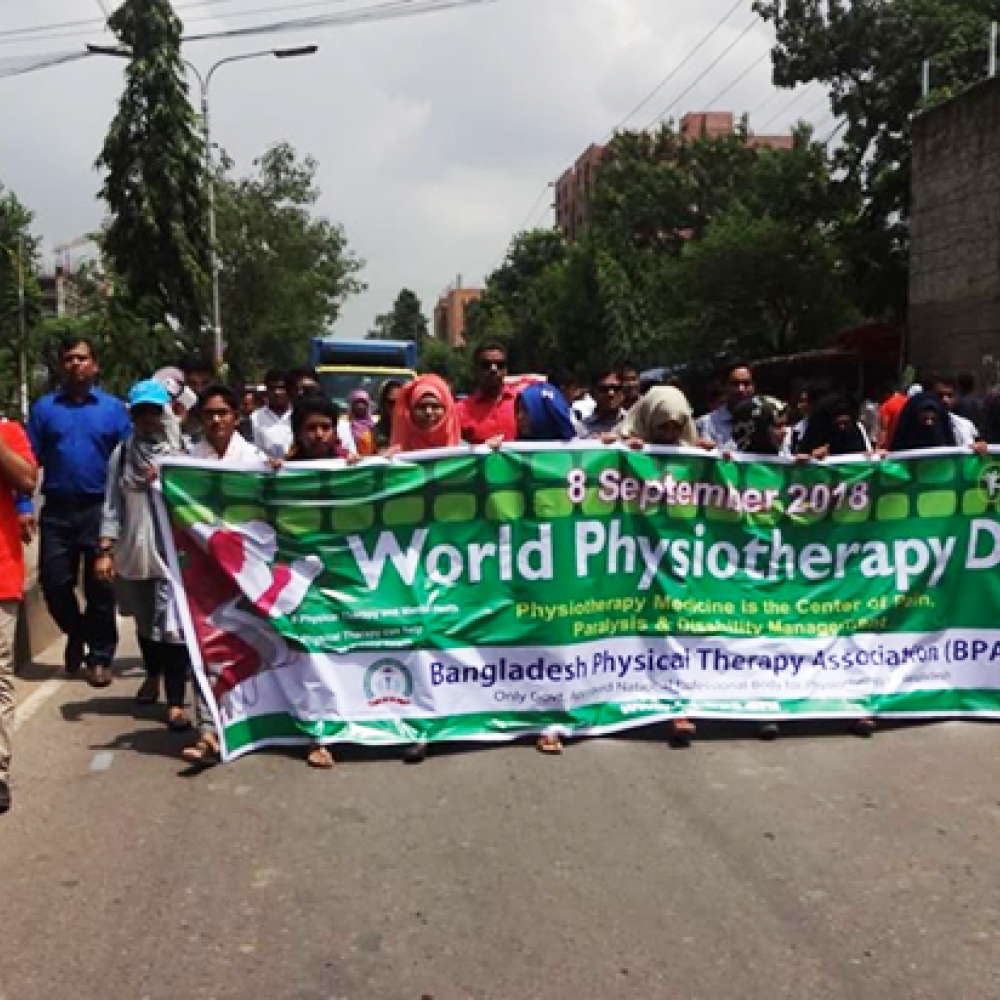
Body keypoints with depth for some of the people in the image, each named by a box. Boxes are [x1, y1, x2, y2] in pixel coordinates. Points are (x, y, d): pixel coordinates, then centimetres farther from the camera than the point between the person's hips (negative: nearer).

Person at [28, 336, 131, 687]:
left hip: (100, 509, -1)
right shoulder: (44, 407, 6)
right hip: (57, 509, 1)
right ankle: (76, 633, 32)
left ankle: (100, 656, 17)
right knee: (54, 581, 4)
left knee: (100, 586, 4)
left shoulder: (113, 407, 4)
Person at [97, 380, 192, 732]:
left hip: (175, 551, -4)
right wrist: (105, 550, -1)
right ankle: (152, 675, 48)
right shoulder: (122, 454, 6)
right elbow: (113, 505, 5)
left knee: (174, 625, -10)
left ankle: (175, 702, -3)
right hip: (134, 551, 4)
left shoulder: (183, 451, -4)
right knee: (145, 621, 22)